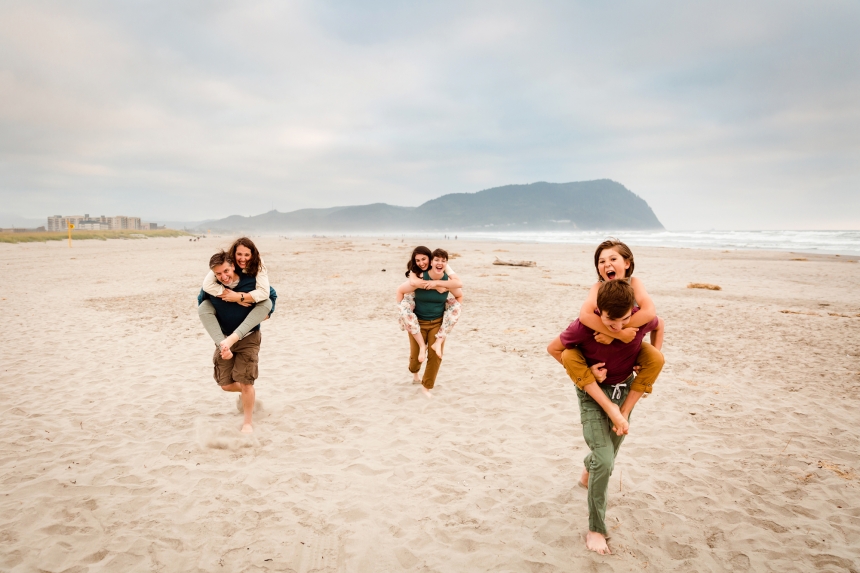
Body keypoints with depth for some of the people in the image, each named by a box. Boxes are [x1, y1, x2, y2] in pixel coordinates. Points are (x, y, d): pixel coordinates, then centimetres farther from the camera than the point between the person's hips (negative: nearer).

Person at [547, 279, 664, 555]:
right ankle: (596, 529, 5)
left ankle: (588, 471, 56)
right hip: (593, 392, -4)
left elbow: (659, 326, 4)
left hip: (624, 389, 4)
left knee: (610, 451, 20)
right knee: (604, 460, -12)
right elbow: (553, 348, -13)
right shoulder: (584, 327, -31)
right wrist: (585, 371, -21)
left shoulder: (642, 319, -23)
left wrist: (656, 362, -4)